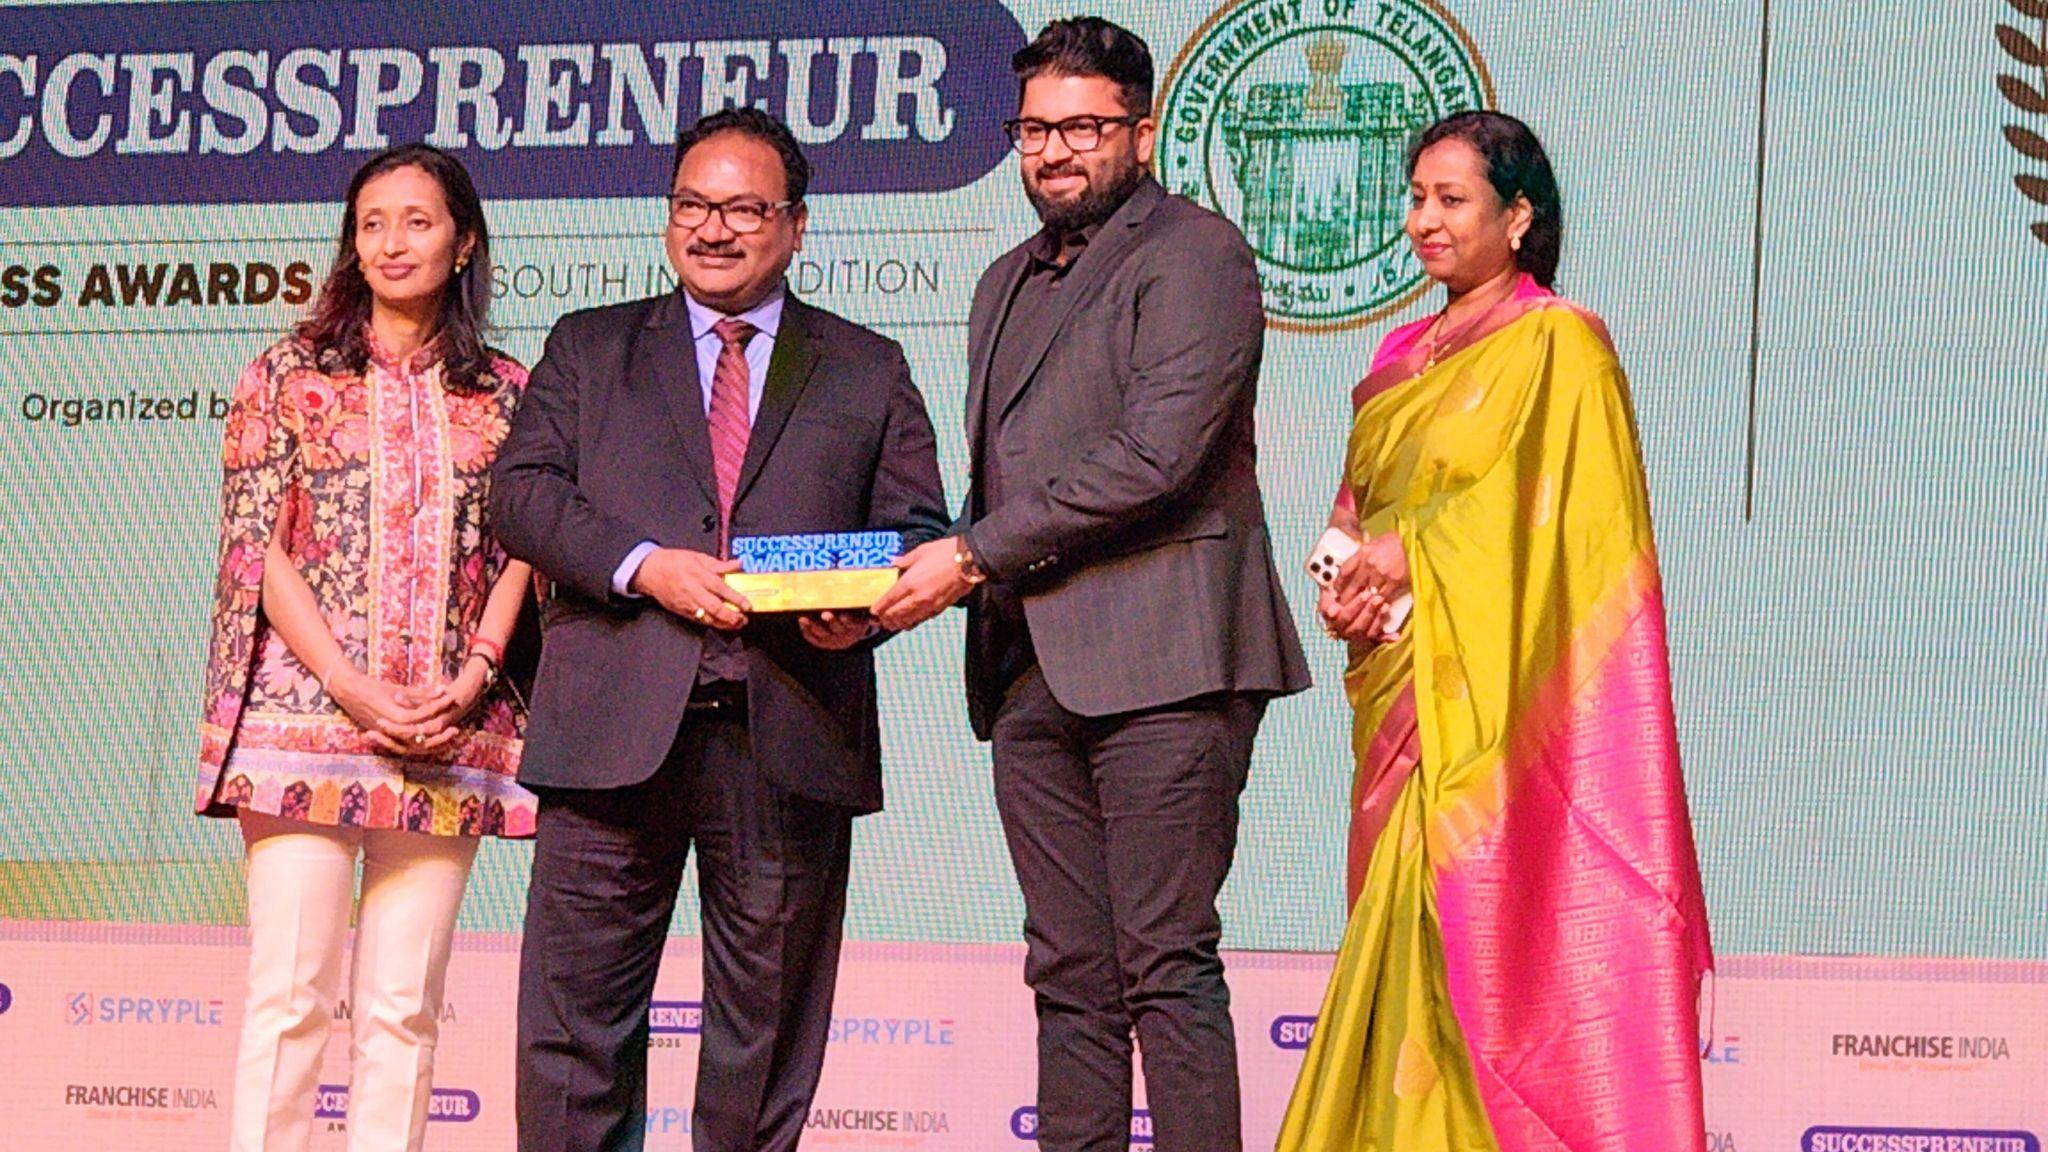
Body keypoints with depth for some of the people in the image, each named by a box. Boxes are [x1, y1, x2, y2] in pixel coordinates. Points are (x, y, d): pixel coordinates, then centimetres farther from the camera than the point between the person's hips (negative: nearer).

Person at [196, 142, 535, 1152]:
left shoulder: (504, 393, 12)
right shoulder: (288, 375, 6)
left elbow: (523, 552, 8)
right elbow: (258, 550, 0)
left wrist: (472, 679, -8)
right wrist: (353, 689, -11)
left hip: (447, 732, 2)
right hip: (305, 716, -2)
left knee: (402, 1004, 2)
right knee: (292, 993, -7)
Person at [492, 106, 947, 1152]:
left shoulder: (869, 372, 16)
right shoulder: (589, 350, 16)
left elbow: (919, 528, 11)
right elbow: (523, 491, 4)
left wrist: (867, 607, -12)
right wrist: (646, 564, -12)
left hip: (790, 739, 0)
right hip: (616, 729, 0)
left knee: (766, 1037, 5)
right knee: (573, 1014, -1)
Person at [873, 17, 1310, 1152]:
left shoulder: (1191, 250, -3)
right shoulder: (1010, 282, 24)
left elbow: (1158, 454, -14)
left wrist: (975, 556, -12)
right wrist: (913, 580, 6)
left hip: (1159, 654, -8)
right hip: (1032, 666, 8)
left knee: (1166, 969, -10)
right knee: (1070, 975, 6)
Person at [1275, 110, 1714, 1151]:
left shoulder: (1558, 343, -4)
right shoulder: (1406, 355, 19)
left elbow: (1564, 515, -12)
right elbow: (1359, 500, 21)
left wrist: (1413, 553, -15)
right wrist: (1346, 578, 0)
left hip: (1489, 687, -7)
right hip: (1397, 687, 7)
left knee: (1473, 922, -11)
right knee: (1401, 924, 5)